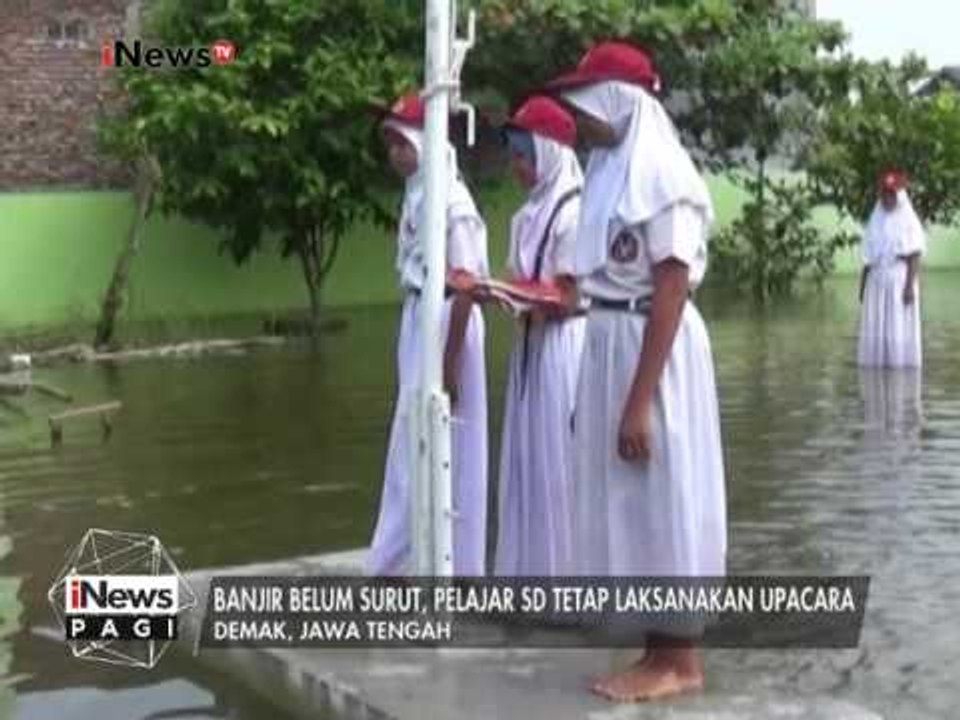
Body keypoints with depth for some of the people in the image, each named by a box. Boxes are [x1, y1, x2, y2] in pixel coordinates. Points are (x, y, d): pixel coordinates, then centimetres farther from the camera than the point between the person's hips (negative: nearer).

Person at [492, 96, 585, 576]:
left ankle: (564, 569, 6)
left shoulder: (572, 213, -13)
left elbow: (568, 299, -15)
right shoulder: (531, 214, 13)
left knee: (558, 462, -3)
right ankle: (531, 566, 19)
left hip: (562, 348, -9)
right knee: (528, 461, 11)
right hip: (531, 346, 9)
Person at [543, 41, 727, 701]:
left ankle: (681, 660, 10)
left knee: (661, 498, -2)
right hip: (609, 348, 9)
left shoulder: (661, 176, -14)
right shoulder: (612, 171, 13)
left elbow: (670, 293, -19)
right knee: (627, 501, 12)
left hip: (654, 351, -9)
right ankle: (659, 649, 22)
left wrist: (639, 400, -21)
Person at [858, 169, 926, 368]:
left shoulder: (909, 221, -3)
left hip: (899, 280, -5)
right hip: (877, 282, 5)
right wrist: (863, 285, 9)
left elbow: (914, 257, -8)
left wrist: (910, 285, -17)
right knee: (876, 330, 3)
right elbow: (869, 257, 12)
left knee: (900, 329, -6)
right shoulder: (876, 221, 13)